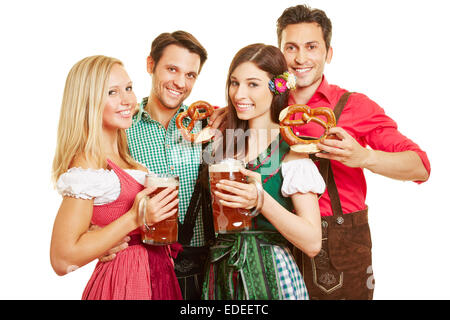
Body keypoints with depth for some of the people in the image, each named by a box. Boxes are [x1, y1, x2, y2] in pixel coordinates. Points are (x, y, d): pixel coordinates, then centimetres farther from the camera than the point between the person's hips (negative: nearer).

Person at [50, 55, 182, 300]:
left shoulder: (121, 156, 4)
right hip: (123, 282, -8)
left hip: (155, 275, 9)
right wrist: (135, 219, -24)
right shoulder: (87, 167, -21)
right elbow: (62, 260, -24)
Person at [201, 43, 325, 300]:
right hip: (222, 274, 5)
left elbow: (312, 244, -15)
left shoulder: (290, 150, -12)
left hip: (270, 276, -4)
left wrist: (261, 201, -28)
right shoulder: (225, 142, 3)